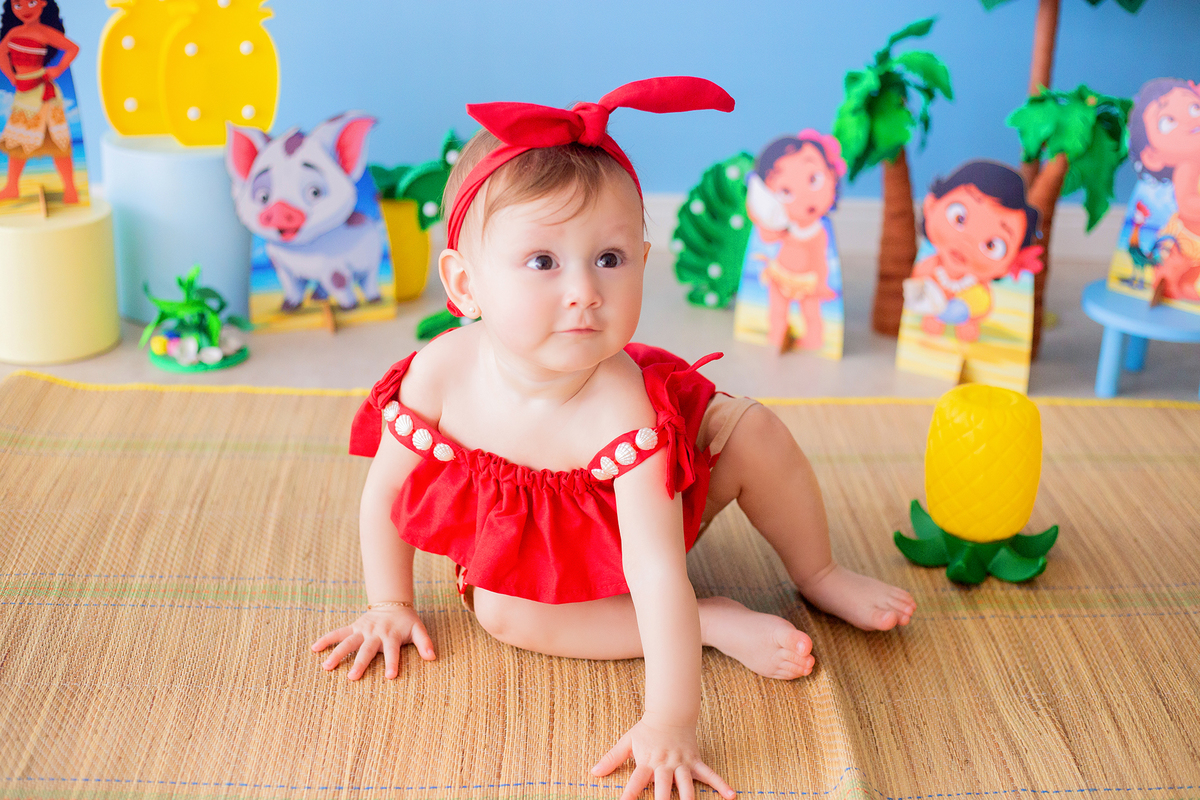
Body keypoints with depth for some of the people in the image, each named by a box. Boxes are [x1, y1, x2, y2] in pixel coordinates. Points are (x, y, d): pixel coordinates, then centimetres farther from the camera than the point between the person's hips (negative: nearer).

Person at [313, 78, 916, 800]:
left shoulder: (622, 408, -41)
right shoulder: (442, 373, -32)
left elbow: (657, 571, -45)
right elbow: (385, 493, -14)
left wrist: (671, 722, -49)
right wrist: (391, 604, -6)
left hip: (636, 514, -2)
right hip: (525, 545, 2)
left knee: (752, 431, -22)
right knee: (500, 612, -27)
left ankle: (819, 575, 9)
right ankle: (719, 624, -15)